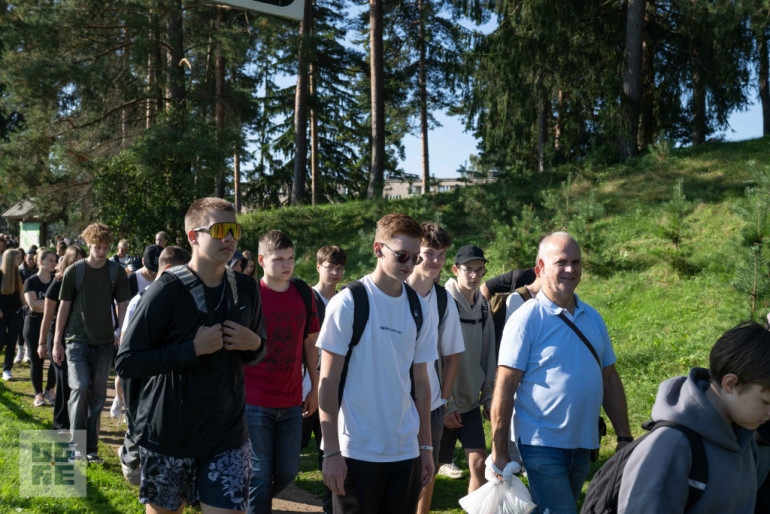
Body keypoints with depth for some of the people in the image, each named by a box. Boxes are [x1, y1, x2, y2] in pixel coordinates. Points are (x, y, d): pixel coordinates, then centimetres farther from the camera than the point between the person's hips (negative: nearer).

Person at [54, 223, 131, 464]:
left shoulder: (116, 272, 2)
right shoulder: (74, 271, -2)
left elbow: (122, 305, 6)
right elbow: (64, 306, 1)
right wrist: (57, 341, 0)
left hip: (104, 342, 2)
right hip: (77, 340, -2)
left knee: (98, 394, 5)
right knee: (80, 388, -14)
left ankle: (91, 448, 15)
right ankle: (76, 445, -4)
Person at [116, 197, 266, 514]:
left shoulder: (246, 290, 4)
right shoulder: (167, 290, -12)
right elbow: (126, 363, -14)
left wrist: (255, 344, -7)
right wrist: (193, 349, -21)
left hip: (228, 437, 3)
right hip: (169, 437, -3)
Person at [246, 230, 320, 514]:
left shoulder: (303, 293, 4)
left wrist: (315, 388, 13)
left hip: (291, 403, 5)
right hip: (255, 403, -4)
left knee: (288, 472, 13)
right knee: (260, 475, 1)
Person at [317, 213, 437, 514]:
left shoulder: (419, 307, 6)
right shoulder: (348, 303, -8)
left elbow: (420, 381, 12)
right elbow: (328, 382, -8)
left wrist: (425, 446, 10)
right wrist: (331, 452, -11)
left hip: (406, 452, 5)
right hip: (356, 452, -4)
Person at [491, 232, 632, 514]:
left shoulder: (593, 318, 9)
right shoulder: (526, 319, -10)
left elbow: (610, 380, 14)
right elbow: (504, 386, -12)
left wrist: (624, 437, 9)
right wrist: (499, 450, -14)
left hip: (583, 445, 6)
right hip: (542, 445, -6)